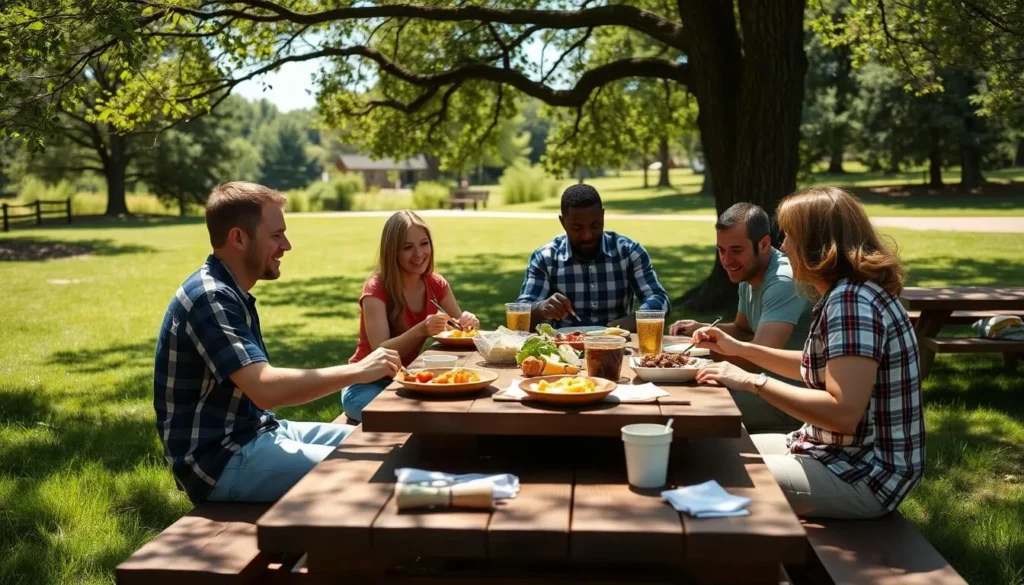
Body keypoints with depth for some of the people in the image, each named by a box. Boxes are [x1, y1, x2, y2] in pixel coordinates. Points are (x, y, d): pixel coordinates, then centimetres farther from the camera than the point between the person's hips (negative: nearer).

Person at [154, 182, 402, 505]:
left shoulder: (230, 293, 11)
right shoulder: (209, 298, -20)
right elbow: (265, 388, -32)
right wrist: (357, 372, -26)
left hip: (255, 431, 10)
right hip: (220, 460, -10)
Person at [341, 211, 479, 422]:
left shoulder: (436, 284, -2)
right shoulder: (376, 288, -17)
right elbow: (381, 352, -25)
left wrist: (467, 322, -21)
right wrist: (421, 330, -42)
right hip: (366, 385, -6)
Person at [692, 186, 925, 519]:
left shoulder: (852, 301, -24)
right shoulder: (850, 293, 7)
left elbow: (843, 413, -31)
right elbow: (819, 368, 22)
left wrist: (754, 382, -25)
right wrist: (739, 348, 17)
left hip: (863, 478, -10)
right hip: (841, 454, 10)